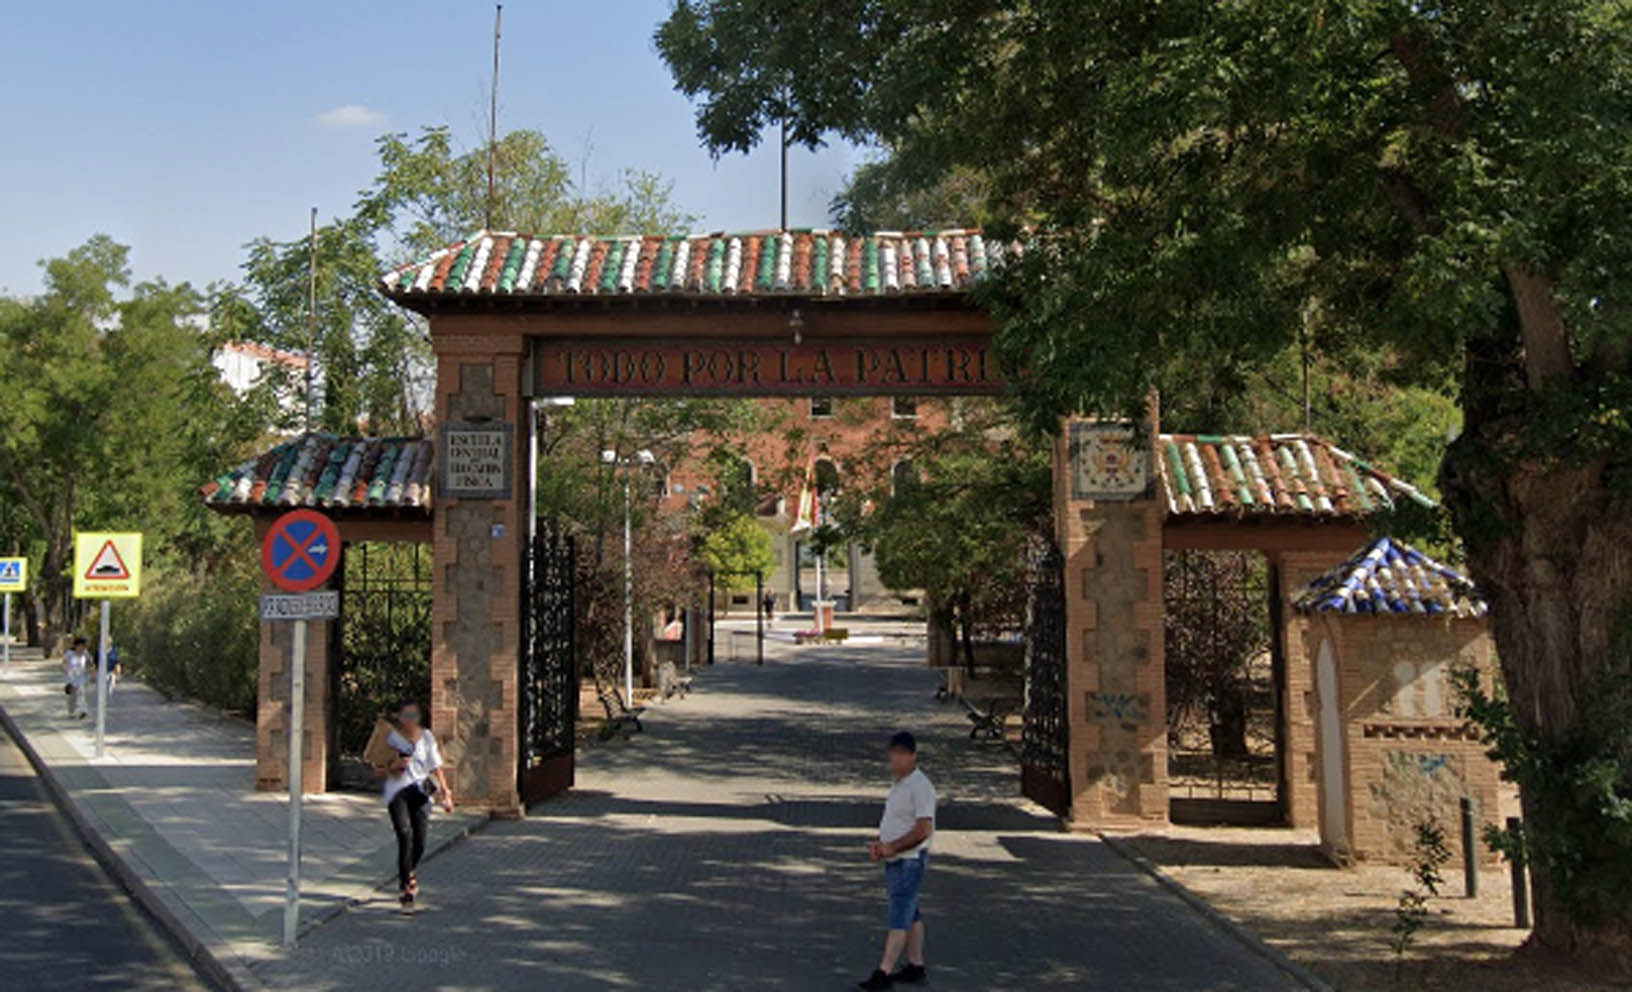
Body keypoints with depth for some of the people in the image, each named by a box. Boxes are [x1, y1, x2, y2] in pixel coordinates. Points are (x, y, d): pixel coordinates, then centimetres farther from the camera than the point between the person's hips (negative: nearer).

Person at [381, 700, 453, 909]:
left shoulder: (427, 737, 9)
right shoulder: (392, 737, 2)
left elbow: (436, 767, 11)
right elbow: (383, 772, 4)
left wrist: (446, 793, 5)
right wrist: (394, 766, -18)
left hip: (420, 792, 2)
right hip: (397, 792, -2)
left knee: (420, 844, 1)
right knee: (405, 838, -16)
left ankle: (407, 872, 33)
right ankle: (407, 888, -12)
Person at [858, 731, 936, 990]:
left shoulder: (920, 786, -17)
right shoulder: (898, 784, 12)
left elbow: (923, 830, -22)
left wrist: (891, 847, -20)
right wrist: (879, 844, 4)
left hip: (910, 861, -9)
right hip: (894, 861, 9)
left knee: (899, 918, -7)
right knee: (910, 914, 16)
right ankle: (915, 966, 25)